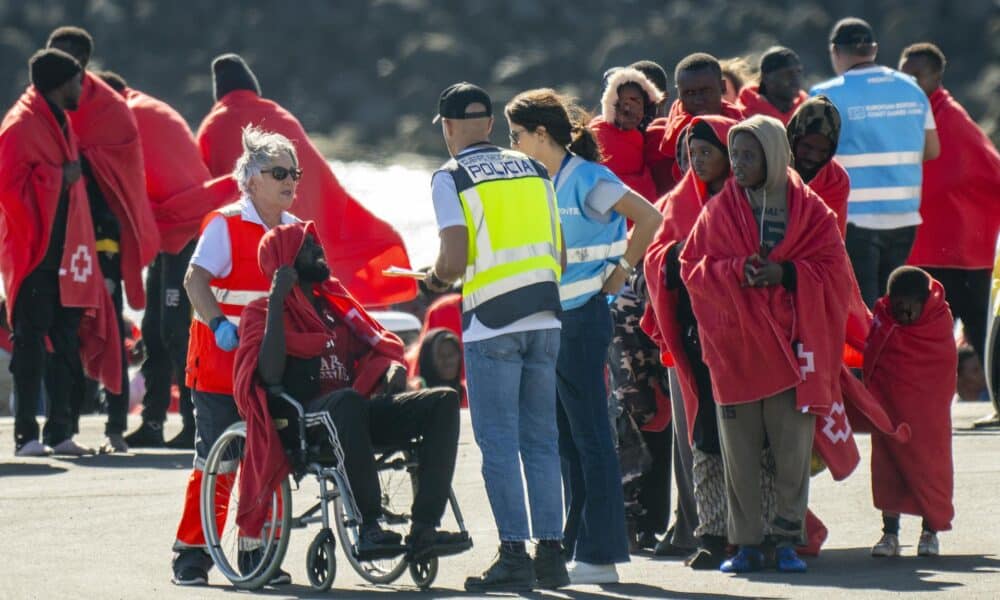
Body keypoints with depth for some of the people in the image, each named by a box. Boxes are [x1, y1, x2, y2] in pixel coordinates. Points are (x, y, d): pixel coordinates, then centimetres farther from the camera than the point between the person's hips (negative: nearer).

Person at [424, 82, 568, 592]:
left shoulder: (451, 178, -3)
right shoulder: (533, 170, 13)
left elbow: (454, 260, -12)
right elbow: (558, 256, 13)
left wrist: (437, 278, 8)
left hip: (491, 326, -5)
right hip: (544, 320, 5)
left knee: (499, 443, -1)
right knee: (541, 440, 9)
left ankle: (514, 556, -4)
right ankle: (551, 551, 8)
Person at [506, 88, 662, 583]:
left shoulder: (585, 179, -13)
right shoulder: (542, 182, 13)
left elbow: (648, 217, -19)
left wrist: (621, 272, -12)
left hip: (582, 315, -9)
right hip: (550, 317, 9)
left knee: (589, 435, -7)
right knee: (565, 437, 12)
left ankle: (600, 555, -6)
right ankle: (574, 546, 17)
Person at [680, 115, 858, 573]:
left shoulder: (810, 210, 4)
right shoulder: (719, 210, 8)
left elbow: (835, 273, 1)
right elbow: (691, 268, 5)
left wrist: (786, 274, -14)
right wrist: (734, 271, -14)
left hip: (791, 345, -1)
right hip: (734, 346, 1)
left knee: (793, 449, -2)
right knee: (738, 452, 0)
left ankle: (787, 539, 7)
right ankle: (745, 544, 6)